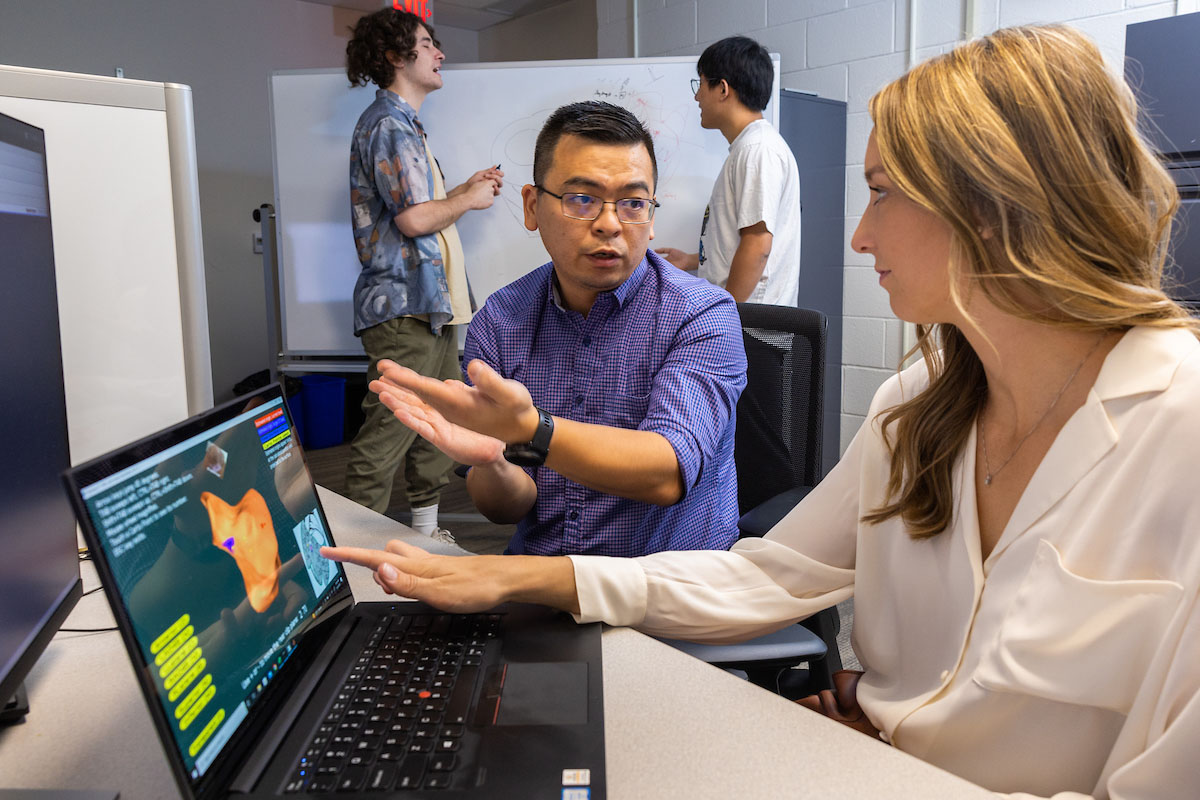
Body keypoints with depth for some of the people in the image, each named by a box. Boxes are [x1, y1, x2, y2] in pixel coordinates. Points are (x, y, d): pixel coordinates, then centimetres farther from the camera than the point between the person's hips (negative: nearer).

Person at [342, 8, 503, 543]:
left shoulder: (406, 124, 23)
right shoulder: (388, 124, -11)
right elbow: (414, 219, -20)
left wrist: (467, 189, 15)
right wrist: (470, 199, -5)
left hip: (431, 304, 11)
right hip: (403, 307, -11)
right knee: (387, 435, -9)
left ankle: (426, 534, 26)